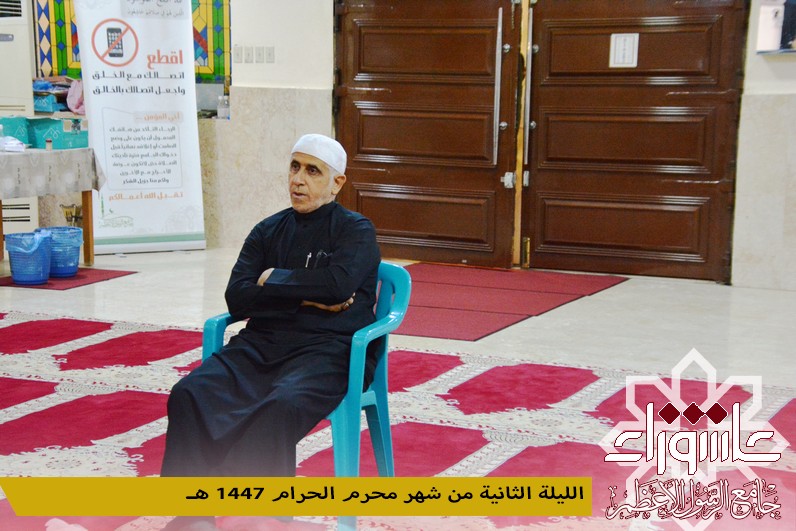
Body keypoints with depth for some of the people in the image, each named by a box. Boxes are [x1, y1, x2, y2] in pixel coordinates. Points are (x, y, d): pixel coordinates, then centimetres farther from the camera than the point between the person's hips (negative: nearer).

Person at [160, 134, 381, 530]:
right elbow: (237, 298, 7)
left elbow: (339, 283, -13)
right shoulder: (268, 231, 20)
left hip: (328, 349, -4)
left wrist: (274, 280, 0)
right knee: (189, 394, -24)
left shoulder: (356, 230, 8)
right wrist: (306, 298, -5)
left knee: (282, 406, -37)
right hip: (261, 344, 5)